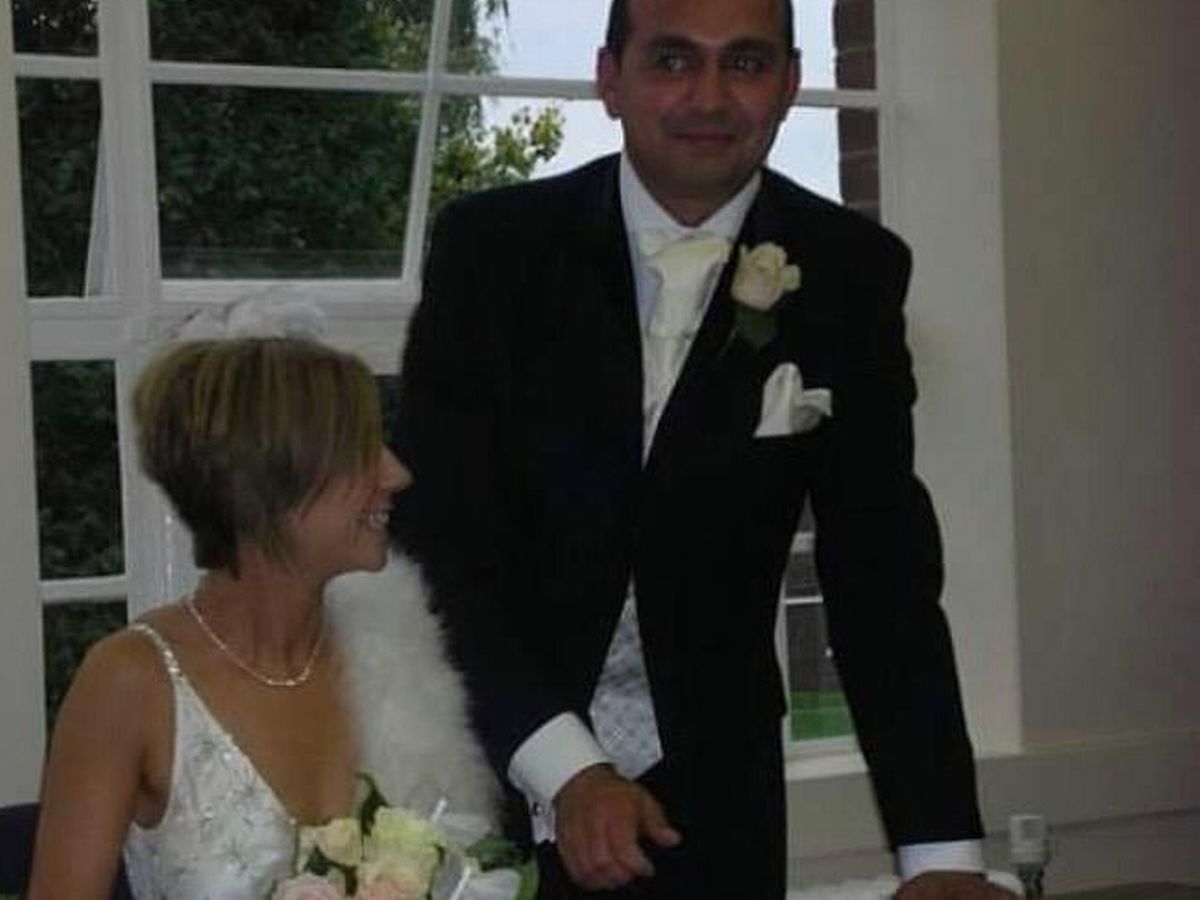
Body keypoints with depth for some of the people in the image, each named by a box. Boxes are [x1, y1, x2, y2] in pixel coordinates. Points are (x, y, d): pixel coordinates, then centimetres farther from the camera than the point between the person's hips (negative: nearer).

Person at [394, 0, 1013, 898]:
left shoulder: (851, 274, -6)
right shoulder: (490, 246, -9)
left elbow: (881, 567, -7)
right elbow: (439, 530, -11)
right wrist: (563, 767, -21)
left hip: (713, 798, 1)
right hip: (493, 768, -1)